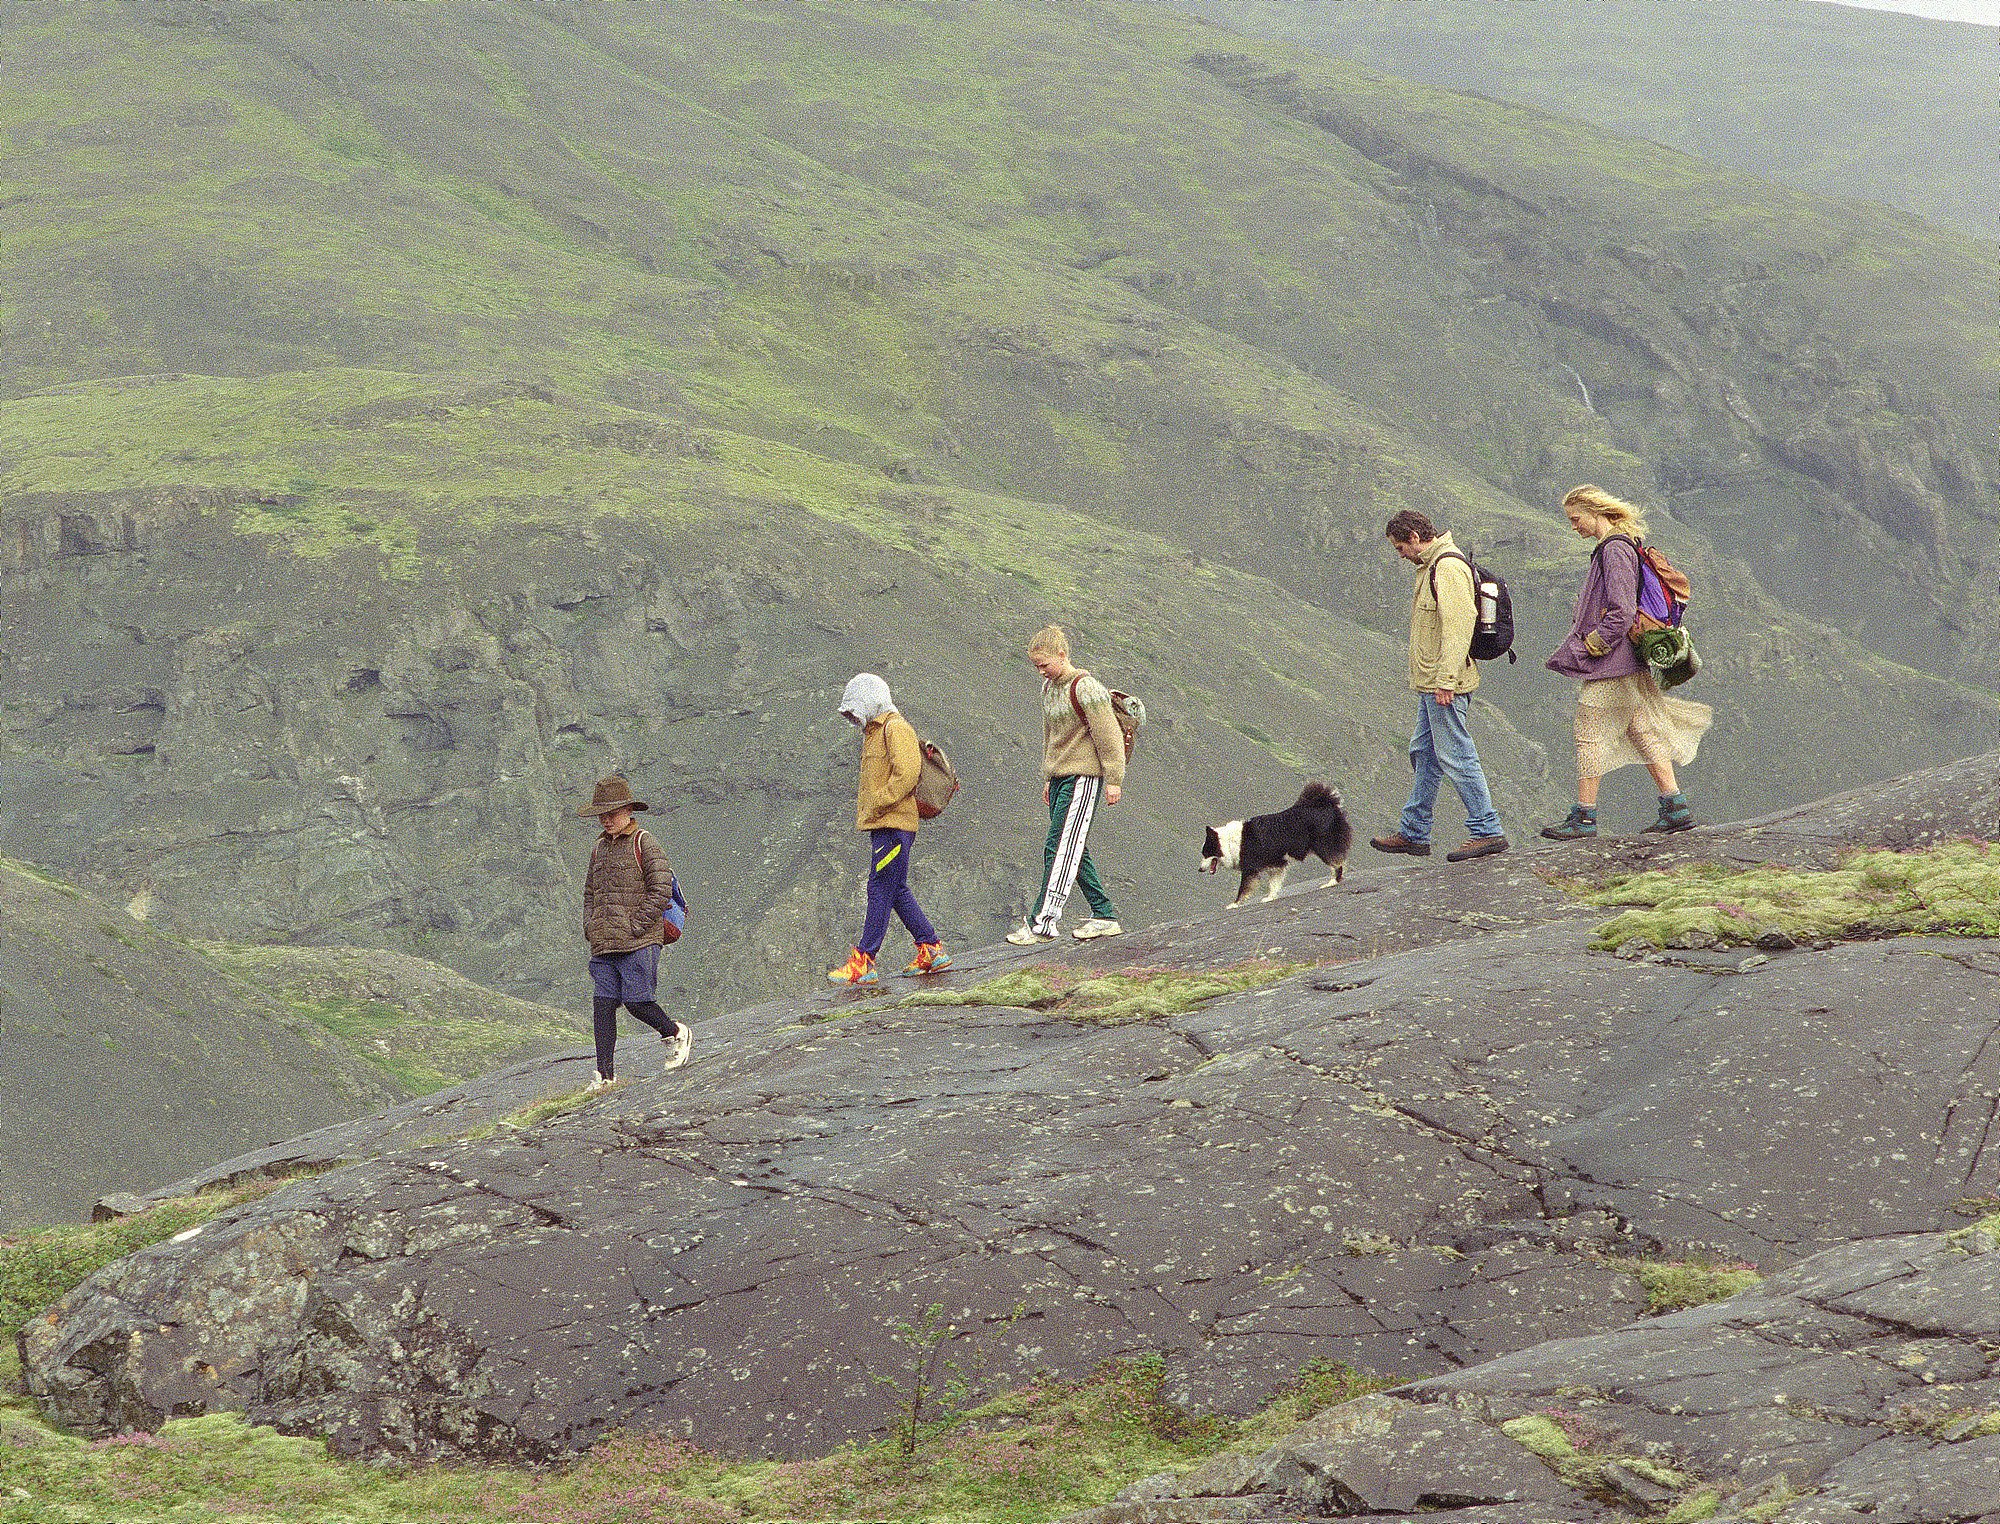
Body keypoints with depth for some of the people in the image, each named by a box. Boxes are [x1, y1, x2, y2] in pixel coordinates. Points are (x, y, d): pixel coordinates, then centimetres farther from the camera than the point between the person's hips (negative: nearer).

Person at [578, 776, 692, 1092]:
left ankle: (677, 1034, 18)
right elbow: (590, 893, 28)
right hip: (603, 947, 6)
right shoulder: (599, 849, 17)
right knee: (602, 1004, -2)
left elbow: (661, 891, -10)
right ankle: (605, 1074, -1)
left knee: (636, 1002, -9)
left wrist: (636, 927, -13)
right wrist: (590, 929, 11)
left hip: (639, 943, -6)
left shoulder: (645, 844, -4)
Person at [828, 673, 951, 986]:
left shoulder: (896, 729, -11)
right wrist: (863, 807, 13)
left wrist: (875, 806, -19)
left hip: (894, 824, -10)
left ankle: (863, 963, -11)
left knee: (880, 889, -9)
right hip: (882, 826, 10)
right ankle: (931, 951, 17)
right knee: (897, 891, 12)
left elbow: (906, 774, -22)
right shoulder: (874, 731, 21)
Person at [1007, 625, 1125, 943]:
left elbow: (1108, 735, -13)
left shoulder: (1085, 688, -12)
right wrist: (1048, 779, 23)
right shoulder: (1049, 688, 14)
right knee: (1074, 851, 9)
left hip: (1083, 777, -9)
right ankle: (1104, 916, 15)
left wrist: (1113, 779, -13)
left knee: (1060, 850, -12)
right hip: (1059, 778, 9)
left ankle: (1043, 922, -15)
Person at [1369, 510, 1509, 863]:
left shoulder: (1448, 566, -16)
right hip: (1431, 685, 11)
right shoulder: (1432, 566, 18)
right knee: (1424, 755, 15)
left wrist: (1446, 679, -26)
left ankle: (1487, 831, -5)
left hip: (1444, 685, -11)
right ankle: (1413, 833, 21)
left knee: (1455, 755, -8)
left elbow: (1458, 622, -24)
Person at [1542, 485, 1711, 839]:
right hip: (1628, 664, 10)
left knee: (1590, 733, -4)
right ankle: (1676, 808, 9)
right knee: (1643, 732, 10)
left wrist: (1590, 647, -15)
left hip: (1608, 664, -10)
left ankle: (1584, 816, -1)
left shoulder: (1614, 550, -16)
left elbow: (1621, 611, -23)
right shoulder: (1617, 547, 15)